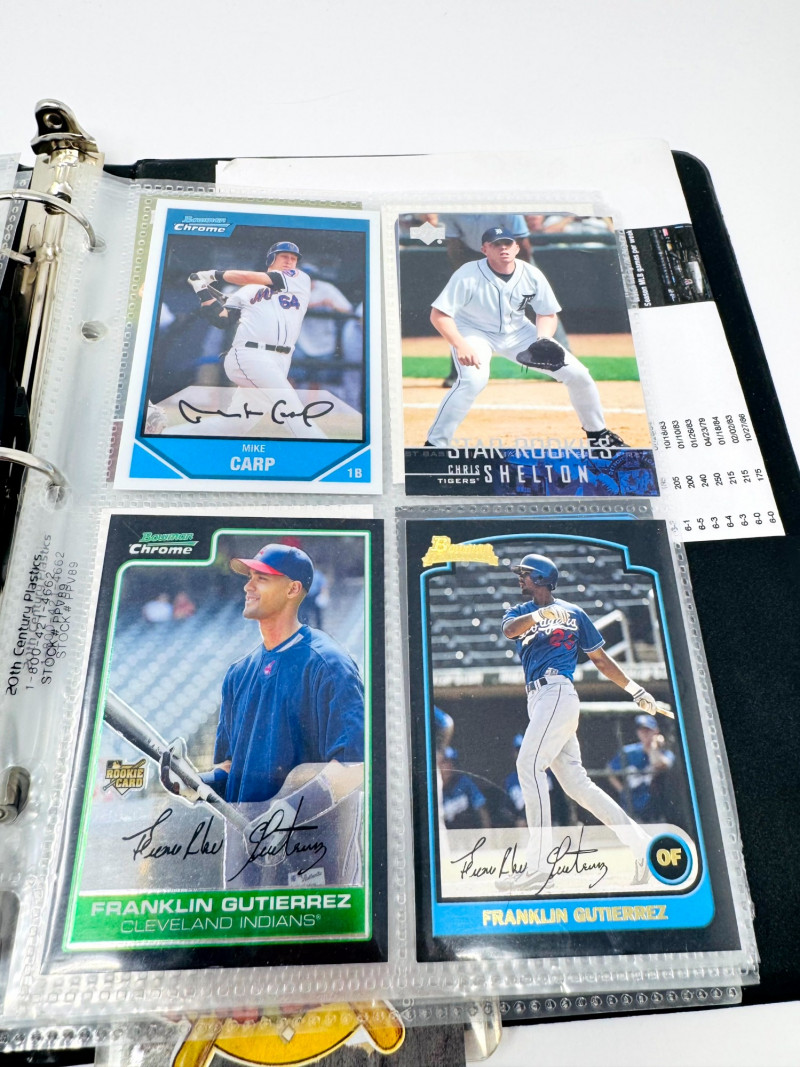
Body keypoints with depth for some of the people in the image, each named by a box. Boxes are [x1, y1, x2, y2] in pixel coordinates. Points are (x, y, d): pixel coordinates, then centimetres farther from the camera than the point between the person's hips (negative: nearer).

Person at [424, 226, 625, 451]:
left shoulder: (532, 275, -13)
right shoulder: (468, 275, -24)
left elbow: (548, 313, -1)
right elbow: (439, 314, -27)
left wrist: (543, 340, -22)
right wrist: (461, 346, -42)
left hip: (517, 332, 4)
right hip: (474, 332, -4)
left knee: (578, 374, -3)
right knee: (473, 380, -37)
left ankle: (598, 433, 19)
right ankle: (435, 444, -24)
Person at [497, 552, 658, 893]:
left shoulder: (573, 612, 12)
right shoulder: (519, 612, 18)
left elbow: (599, 658, 17)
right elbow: (510, 630, -8)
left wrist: (635, 689, 13)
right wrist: (539, 614, -27)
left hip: (558, 692, -5)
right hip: (537, 700, 5)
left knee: (529, 763, -20)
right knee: (575, 782, 4)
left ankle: (538, 865, -20)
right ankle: (640, 843, 16)